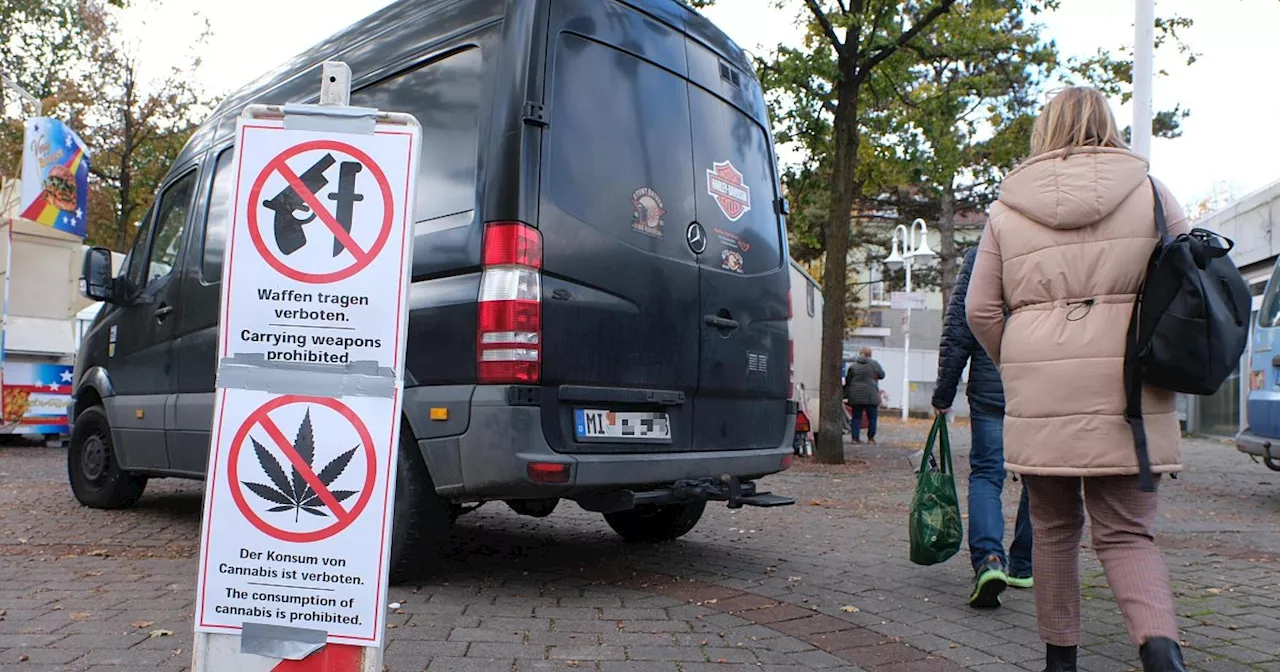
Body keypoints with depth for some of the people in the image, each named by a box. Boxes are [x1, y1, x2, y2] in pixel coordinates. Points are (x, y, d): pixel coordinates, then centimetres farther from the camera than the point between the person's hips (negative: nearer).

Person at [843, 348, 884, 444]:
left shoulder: (853, 365, 5)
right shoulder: (874, 364, -1)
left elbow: (847, 381, 7)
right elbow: (882, 375, 8)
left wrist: (846, 395, 14)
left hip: (856, 396, 2)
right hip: (870, 396, -2)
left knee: (856, 417, 7)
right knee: (872, 417, 6)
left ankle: (855, 438, 4)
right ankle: (871, 438, 8)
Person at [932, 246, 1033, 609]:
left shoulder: (980, 257, -4)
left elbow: (957, 330, -5)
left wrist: (944, 393, 2)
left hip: (991, 388, -2)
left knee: (985, 473, 3)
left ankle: (988, 557, -17)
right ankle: (1023, 565, 24)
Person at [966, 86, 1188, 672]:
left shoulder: (1008, 207, 7)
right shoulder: (1149, 191, 7)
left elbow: (980, 309, 5)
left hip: (1038, 387, 0)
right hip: (1127, 386, 0)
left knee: (1054, 526, 13)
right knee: (1126, 531, 6)